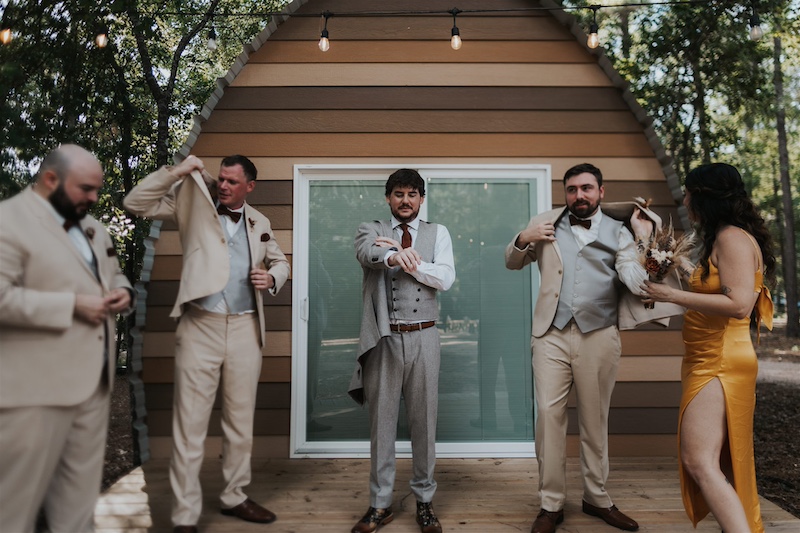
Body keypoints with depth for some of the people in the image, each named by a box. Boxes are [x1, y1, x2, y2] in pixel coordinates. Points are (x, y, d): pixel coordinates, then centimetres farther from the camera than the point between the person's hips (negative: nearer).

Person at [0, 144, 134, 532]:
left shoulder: (91, 225, 15)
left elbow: (113, 273, 25)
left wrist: (122, 292, 3)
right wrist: (73, 305, -21)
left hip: (93, 378, 8)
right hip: (35, 384, -8)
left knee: (80, 488, 17)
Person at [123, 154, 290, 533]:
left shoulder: (259, 223, 13)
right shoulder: (195, 205, 5)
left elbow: (280, 262, 25)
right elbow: (137, 203, -1)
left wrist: (272, 278, 3)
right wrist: (177, 172, -8)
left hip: (245, 328, 4)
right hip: (200, 325, -3)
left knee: (241, 422, 12)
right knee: (190, 423, -1)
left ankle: (234, 497, 29)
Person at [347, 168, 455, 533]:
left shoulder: (438, 233, 9)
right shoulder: (371, 230, 7)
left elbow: (446, 278, -6)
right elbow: (367, 253, -17)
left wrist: (405, 258, -15)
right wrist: (395, 256, -39)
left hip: (423, 337, 1)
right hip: (383, 338, 0)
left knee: (424, 420, 8)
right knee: (381, 420, 6)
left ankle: (424, 501, 22)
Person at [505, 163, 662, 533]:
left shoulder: (617, 233, 8)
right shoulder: (544, 225, 10)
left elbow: (637, 282, -4)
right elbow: (512, 263, 17)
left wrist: (643, 238, -12)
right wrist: (523, 239, -2)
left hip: (599, 336, 0)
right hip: (552, 335, 0)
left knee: (595, 420, 10)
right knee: (548, 415, -4)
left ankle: (597, 498, 27)